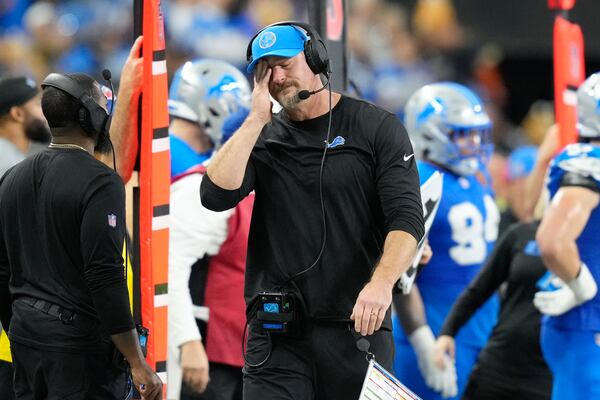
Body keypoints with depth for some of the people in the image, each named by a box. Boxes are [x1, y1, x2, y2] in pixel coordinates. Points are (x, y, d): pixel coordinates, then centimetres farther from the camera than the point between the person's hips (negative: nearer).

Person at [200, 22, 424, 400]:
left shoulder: (377, 128, 2)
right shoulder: (262, 138, 12)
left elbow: (407, 218, -8)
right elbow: (216, 195, -6)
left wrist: (381, 283, -25)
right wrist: (256, 120, -6)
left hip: (358, 326, -1)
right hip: (278, 333, 2)